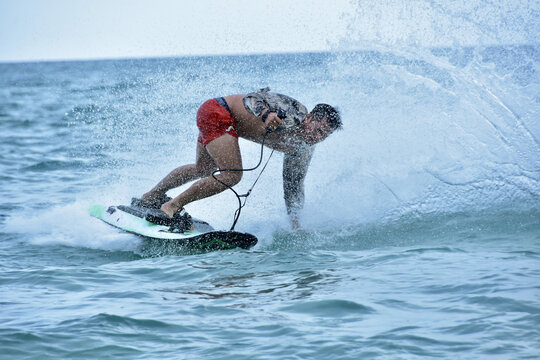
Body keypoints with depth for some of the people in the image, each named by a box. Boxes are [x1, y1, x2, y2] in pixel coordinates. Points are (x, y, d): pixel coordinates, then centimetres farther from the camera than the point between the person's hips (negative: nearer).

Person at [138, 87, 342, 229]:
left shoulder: (304, 150, -2)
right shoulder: (291, 113, -27)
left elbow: (293, 184, 8)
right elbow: (254, 99, -39)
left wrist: (295, 221, 1)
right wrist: (267, 115, -61)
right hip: (216, 111, -10)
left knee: (203, 170, 28)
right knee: (231, 175, -24)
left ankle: (151, 197, 49)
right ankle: (173, 206, -13)